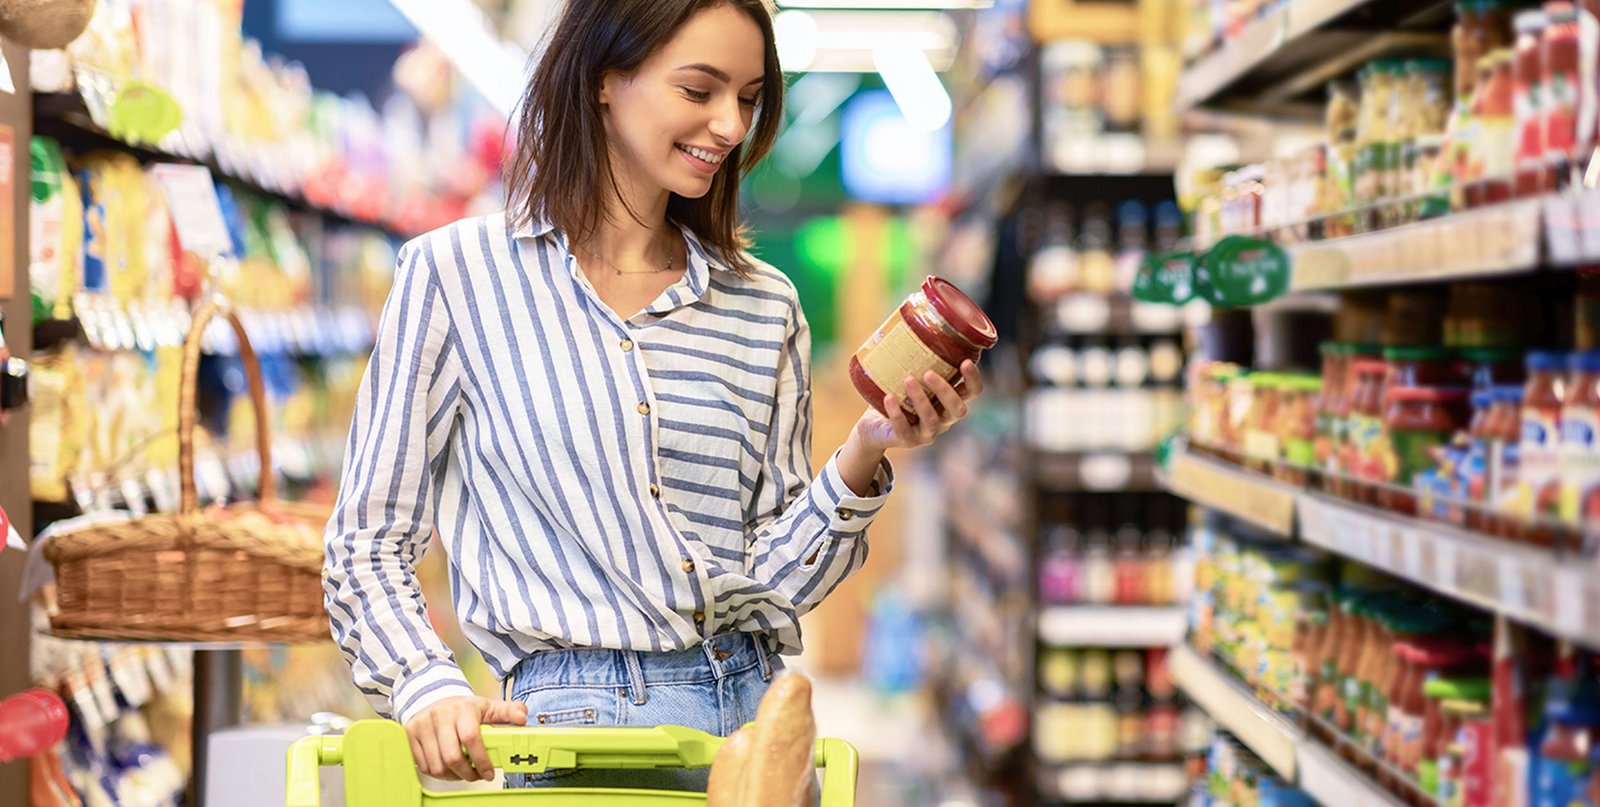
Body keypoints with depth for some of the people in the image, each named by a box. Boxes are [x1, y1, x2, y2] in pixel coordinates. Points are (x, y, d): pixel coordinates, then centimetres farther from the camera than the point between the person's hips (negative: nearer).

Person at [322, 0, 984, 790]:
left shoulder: (766, 307, 12)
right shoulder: (457, 273, 2)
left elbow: (770, 587, 8)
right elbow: (368, 548, 3)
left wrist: (861, 458, -7)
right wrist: (427, 689, -14)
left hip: (758, 718, 4)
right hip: (585, 719, -4)